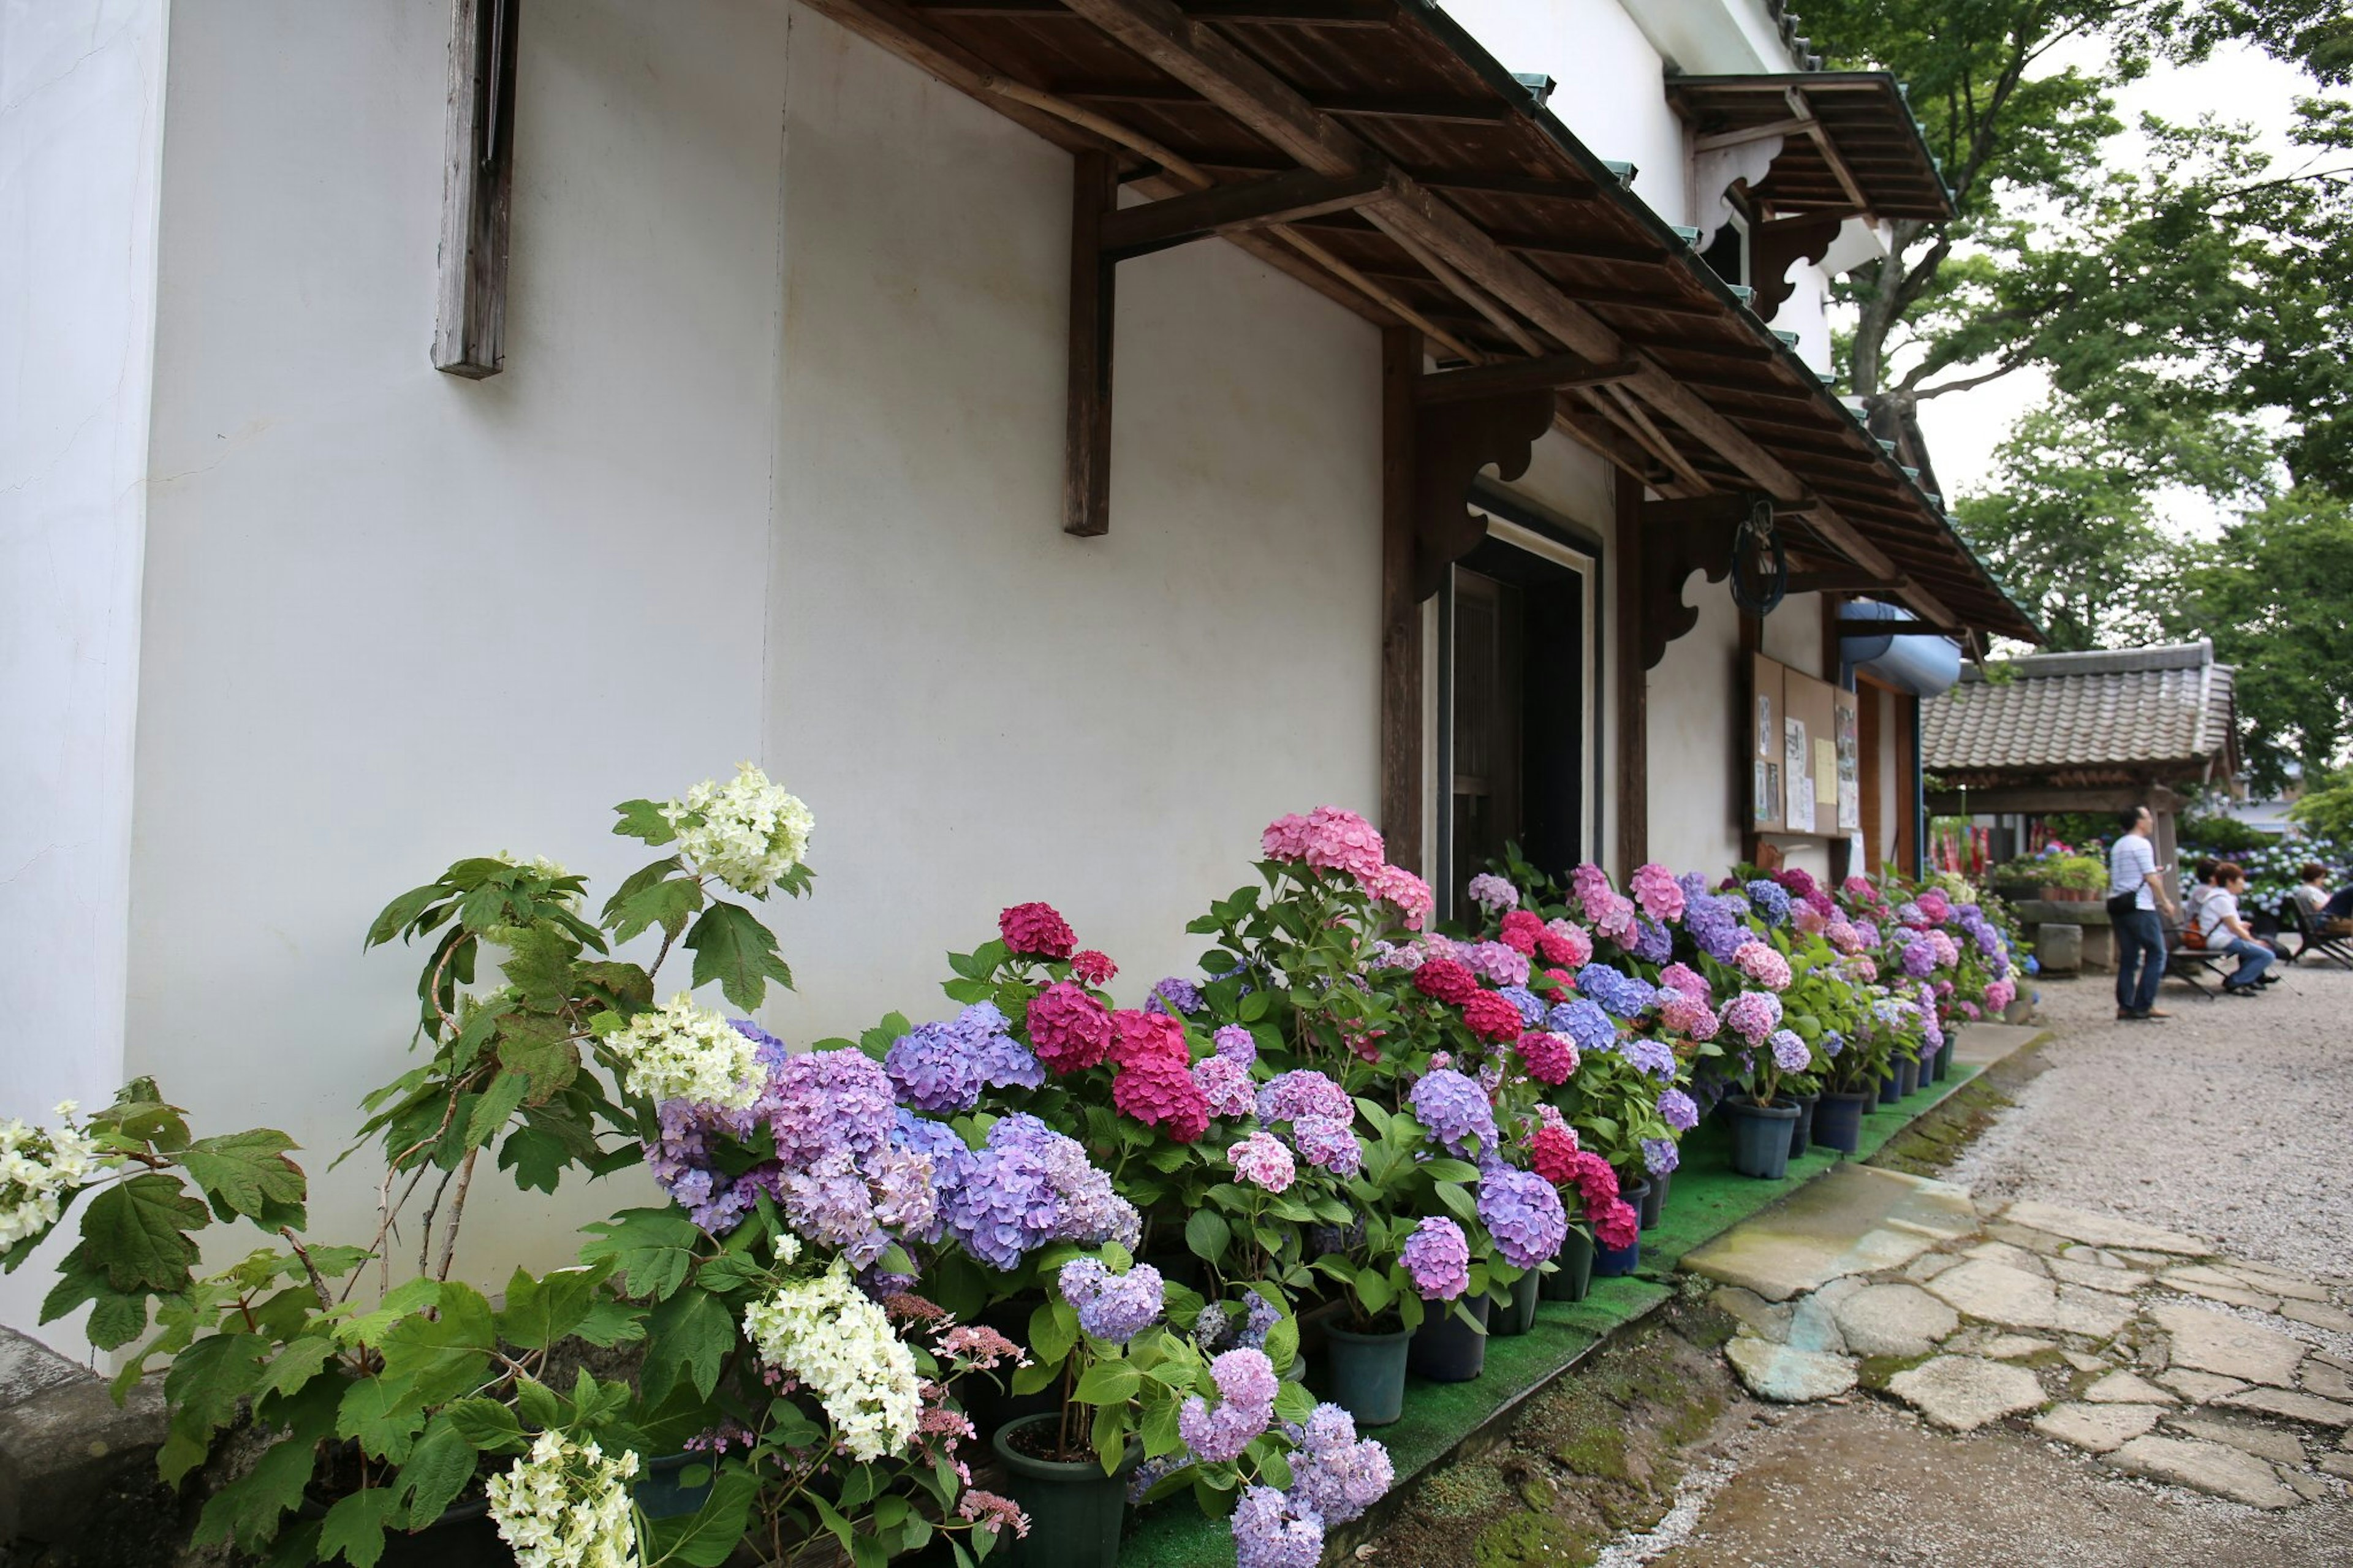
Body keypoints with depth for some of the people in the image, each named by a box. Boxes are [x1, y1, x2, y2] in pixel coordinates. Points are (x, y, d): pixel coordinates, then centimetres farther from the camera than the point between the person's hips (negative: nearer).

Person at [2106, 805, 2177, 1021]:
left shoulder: (2117, 846, 17)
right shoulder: (2142, 844, -8)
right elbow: (2151, 879, -13)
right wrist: (2165, 902, -3)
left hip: (2117, 904, 8)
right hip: (2139, 906, -8)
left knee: (2128, 957, 9)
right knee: (2156, 954, -1)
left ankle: (2125, 1006, 6)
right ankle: (2144, 1006, -4)